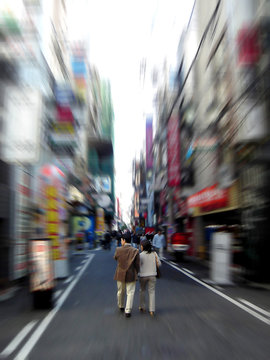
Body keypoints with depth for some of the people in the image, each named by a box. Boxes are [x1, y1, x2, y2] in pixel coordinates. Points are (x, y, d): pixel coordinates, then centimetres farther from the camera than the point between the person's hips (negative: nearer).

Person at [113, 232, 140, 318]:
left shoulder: (118, 250, -13)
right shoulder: (135, 251, -13)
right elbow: (137, 265, -7)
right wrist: (136, 273, 10)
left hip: (120, 274, 2)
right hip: (131, 275, -2)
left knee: (120, 291, 20)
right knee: (130, 293, 7)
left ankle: (121, 306, 39)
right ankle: (128, 311, 5)